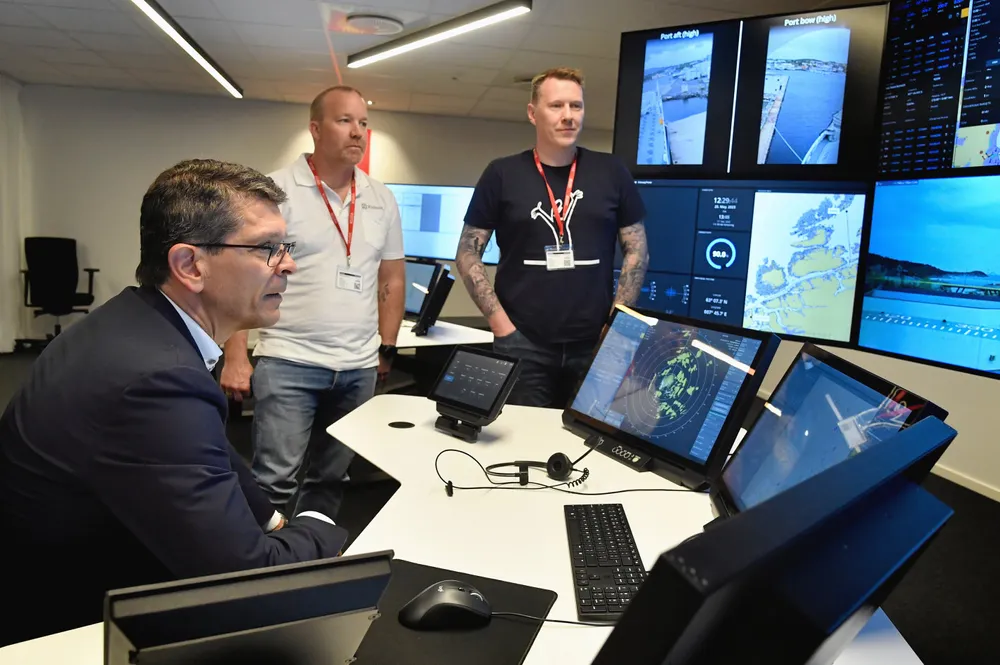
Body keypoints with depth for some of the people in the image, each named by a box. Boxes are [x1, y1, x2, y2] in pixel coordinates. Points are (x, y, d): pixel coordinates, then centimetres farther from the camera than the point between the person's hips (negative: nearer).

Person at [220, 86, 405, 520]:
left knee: (329, 480, 14)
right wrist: (236, 357, -11)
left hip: (359, 368, 5)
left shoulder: (381, 199, 9)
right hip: (289, 362, -4)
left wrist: (386, 350, 12)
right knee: (275, 481, -4)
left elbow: (392, 278, 16)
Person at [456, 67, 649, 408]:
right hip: (523, 343, -1)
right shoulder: (502, 175, 1)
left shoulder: (612, 172, 5)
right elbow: (468, 253, 2)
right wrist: (500, 322, -6)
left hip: (595, 343, 2)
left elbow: (637, 250, 8)